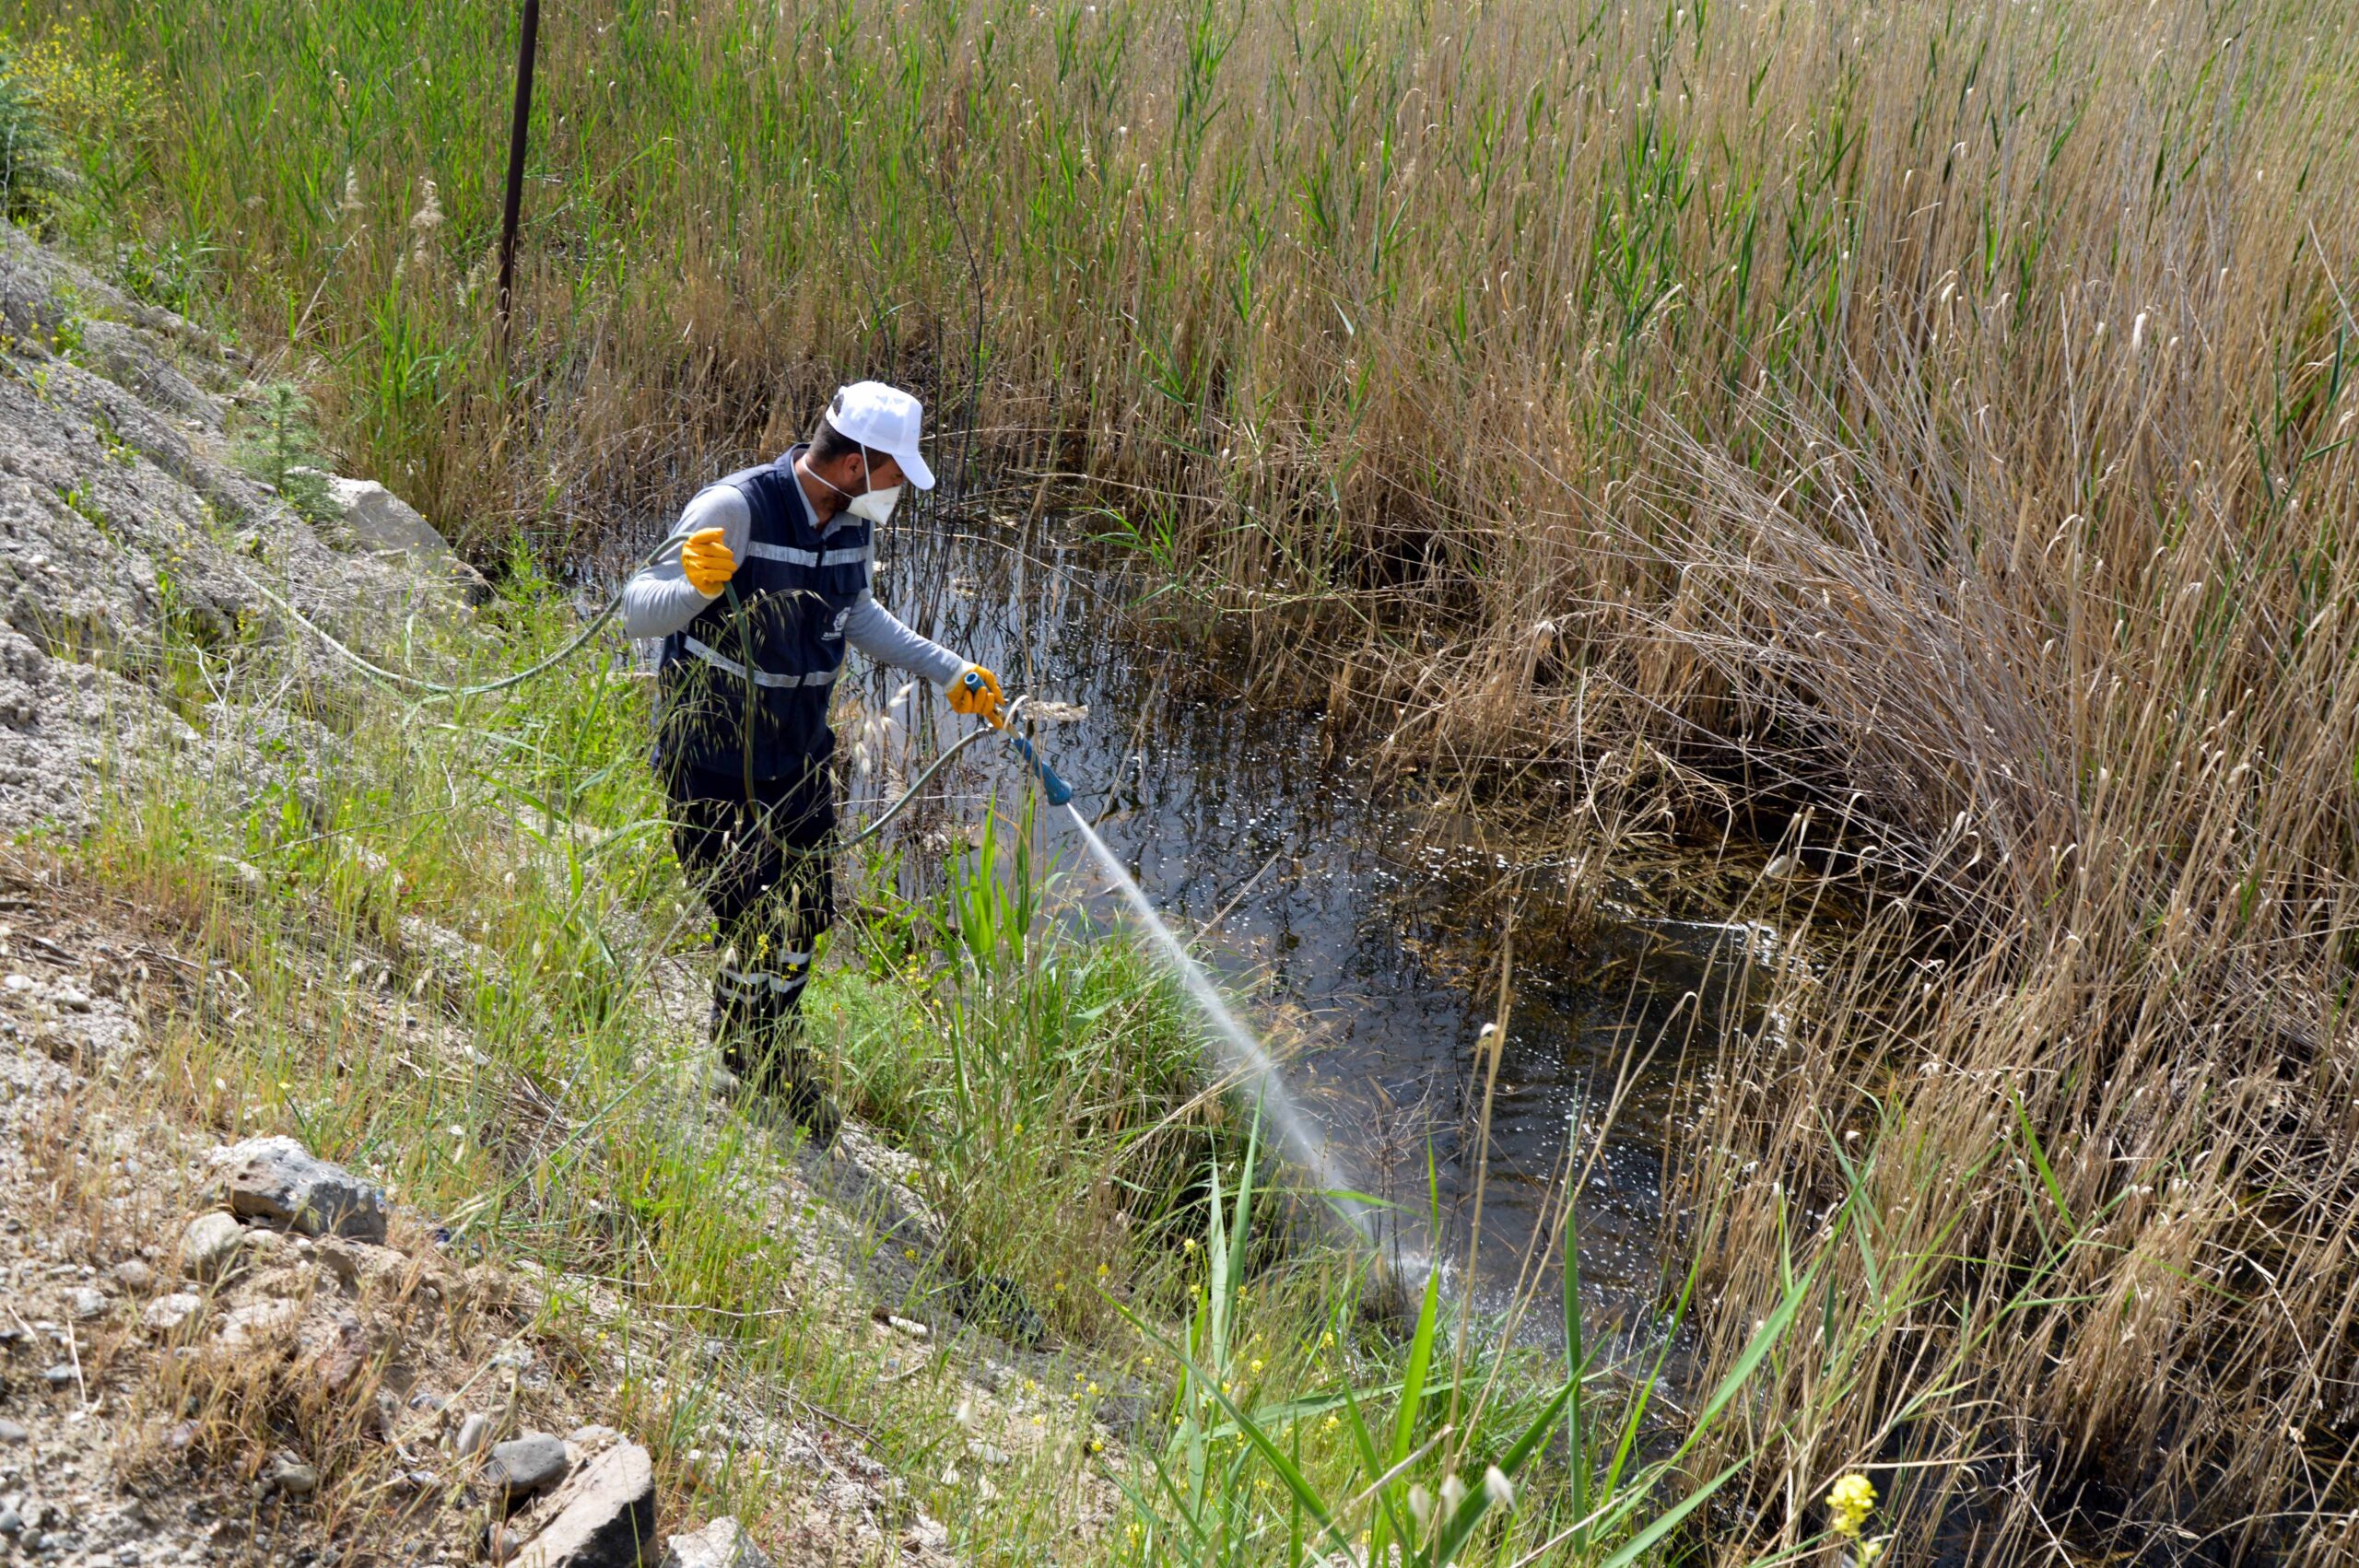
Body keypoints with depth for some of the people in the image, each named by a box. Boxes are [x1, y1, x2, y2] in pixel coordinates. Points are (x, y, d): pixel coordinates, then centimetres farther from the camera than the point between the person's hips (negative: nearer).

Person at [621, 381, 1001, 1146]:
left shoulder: (852, 521, -1)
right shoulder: (736, 509, -24)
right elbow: (638, 610, -26)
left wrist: (949, 672, 19)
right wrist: (696, 583, -47)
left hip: (800, 756, 7)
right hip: (714, 763, -7)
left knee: (803, 915, 17)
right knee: (753, 927, -5)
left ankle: (774, 1056, 41)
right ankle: (743, 1067, 22)